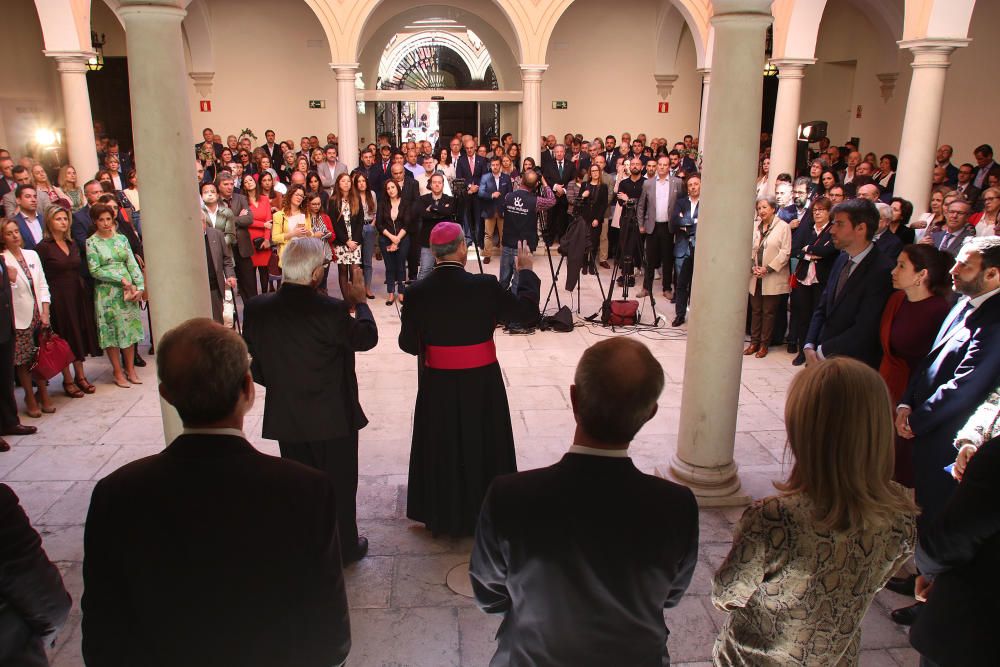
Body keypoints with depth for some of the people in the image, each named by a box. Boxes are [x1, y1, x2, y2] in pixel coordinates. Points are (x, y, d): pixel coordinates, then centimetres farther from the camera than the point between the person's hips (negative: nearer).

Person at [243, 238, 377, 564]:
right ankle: (345, 547, 32)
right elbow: (366, 338, -8)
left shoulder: (256, 308, -10)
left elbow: (254, 363, 1)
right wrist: (360, 302, 7)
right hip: (333, 417, -4)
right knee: (339, 484, 16)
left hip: (285, 417, 4)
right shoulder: (330, 310, -24)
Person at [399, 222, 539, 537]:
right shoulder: (485, 286, -17)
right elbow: (528, 311, -6)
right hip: (481, 383, -1)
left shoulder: (417, 292, -13)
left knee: (441, 447, 18)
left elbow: (408, 344, -7)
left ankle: (441, 515, 33)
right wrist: (526, 271, 7)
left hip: (438, 384, 1)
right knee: (482, 444, 18)